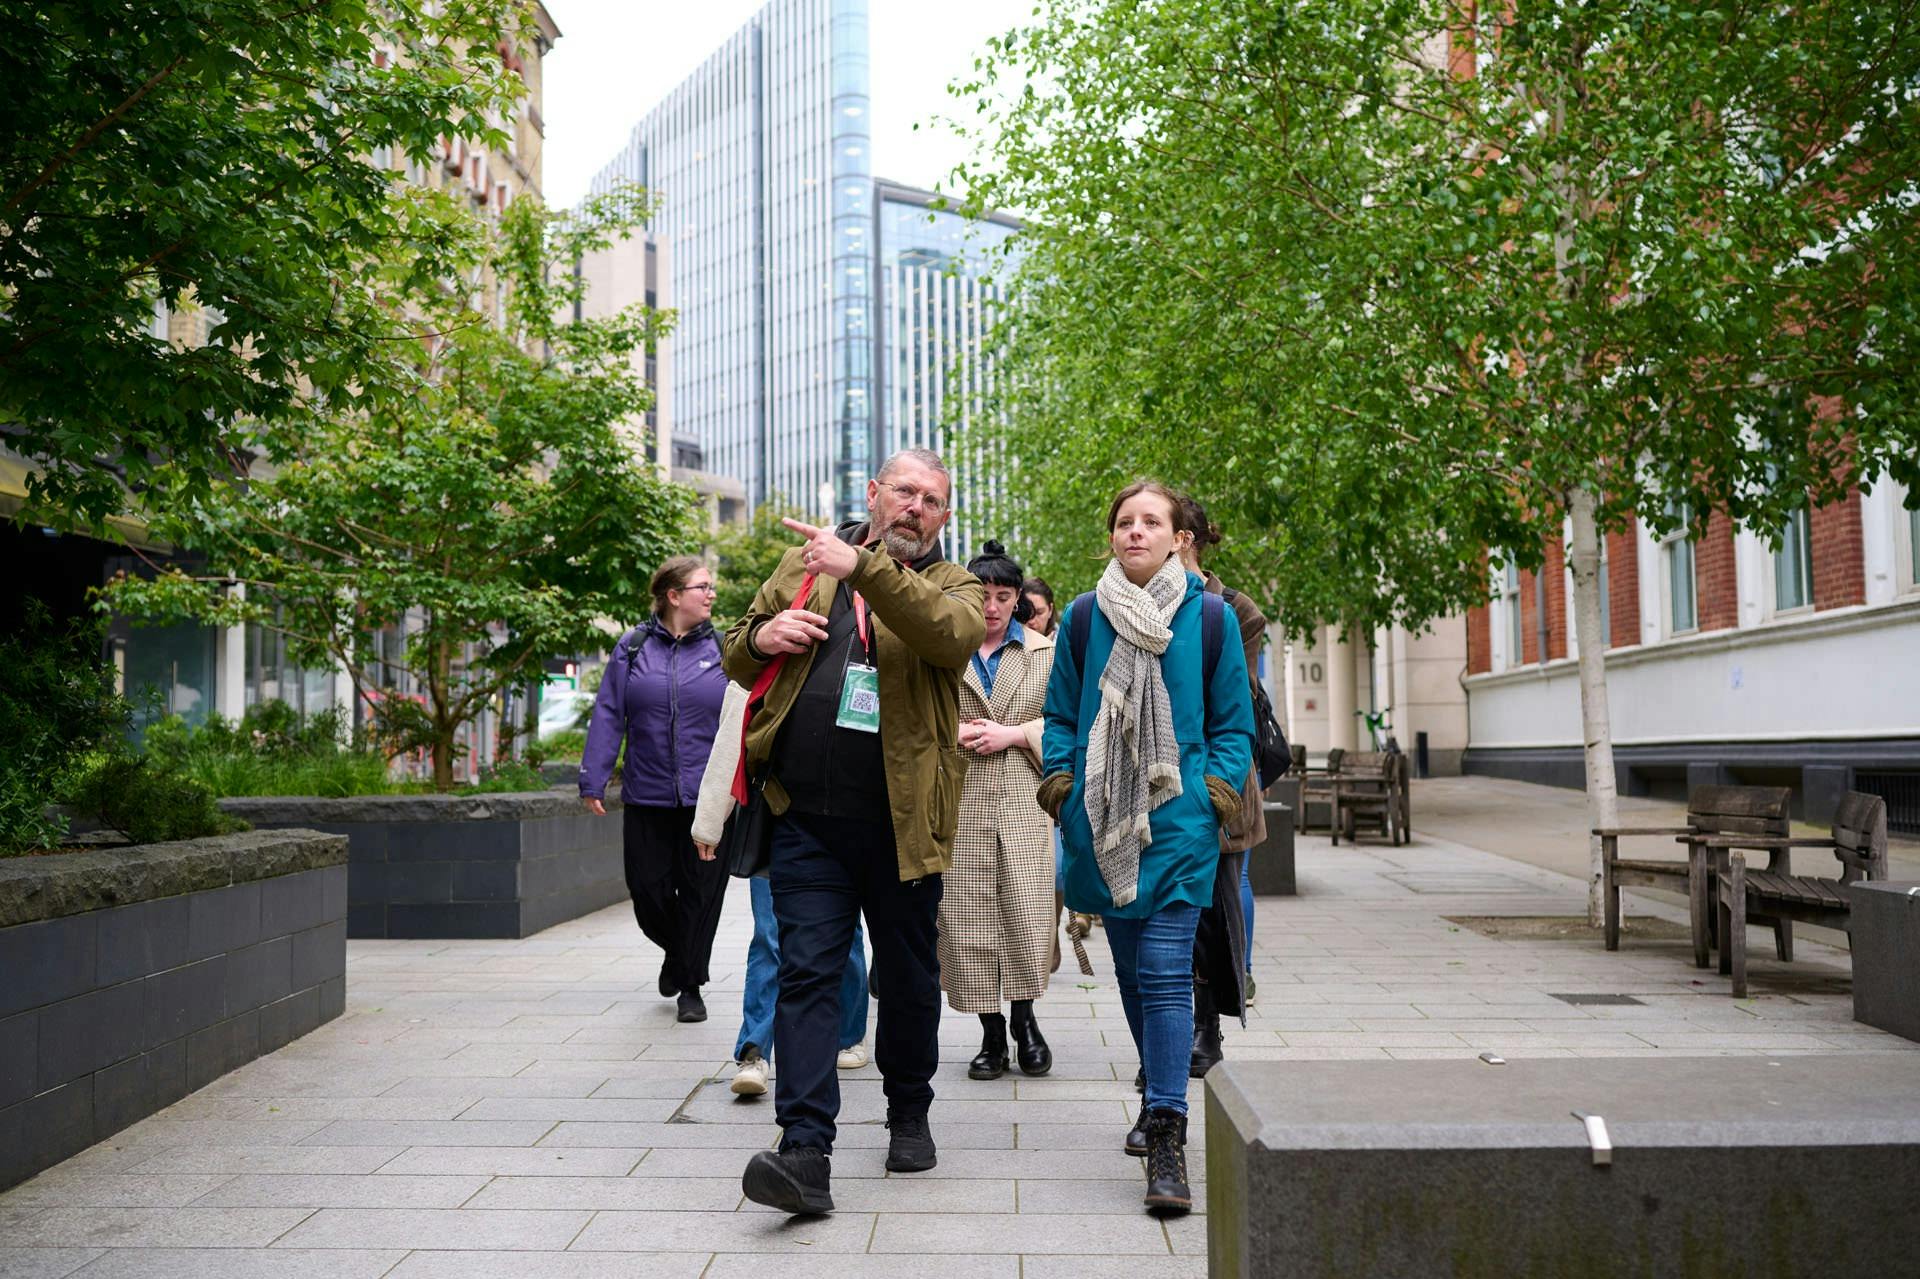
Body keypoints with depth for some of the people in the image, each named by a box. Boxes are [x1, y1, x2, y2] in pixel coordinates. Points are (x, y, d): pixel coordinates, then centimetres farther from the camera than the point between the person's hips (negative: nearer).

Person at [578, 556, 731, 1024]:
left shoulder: (722, 648, 3)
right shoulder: (633, 647, 3)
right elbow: (608, 716, 3)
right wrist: (593, 780, 0)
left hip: (707, 798, -1)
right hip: (646, 797, 1)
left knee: (700, 894, 3)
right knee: (648, 893, 6)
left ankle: (690, 986, 20)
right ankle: (677, 952, 37)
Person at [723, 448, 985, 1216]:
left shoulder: (950, 585, 5)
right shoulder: (805, 564, 12)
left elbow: (953, 633, -21)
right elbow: (738, 660, 19)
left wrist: (864, 566, -28)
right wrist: (760, 639, -5)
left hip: (900, 822, -1)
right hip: (806, 819, 1)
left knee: (908, 976, 13)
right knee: (805, 974, -5)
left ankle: (909, 1115, 35)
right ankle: (806, 1153, -5)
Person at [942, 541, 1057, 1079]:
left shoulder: (1045, 651, 11)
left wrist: (1013, 734, -7)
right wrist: (952, 735, -6)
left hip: (1024, 800, 0)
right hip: (959, 802, 0)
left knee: (1027, 911, -7)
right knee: (966, 917, 0)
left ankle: (1024, 1018, 16)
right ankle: (991, 1032, 14)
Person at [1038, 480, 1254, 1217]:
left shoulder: (1210, 617, 3)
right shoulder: (1082, 618, 7)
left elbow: (1233, 720, 7)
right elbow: (1061, 717, 13)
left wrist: (1218, 794, -3)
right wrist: (1062, 790, 2)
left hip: (1179, 821, -3)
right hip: (1102, 823, 3)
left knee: (1165, 973, -9)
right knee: (1130, 971, 12)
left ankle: (1167, 1140, -8)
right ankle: (1163, 1096, 31)